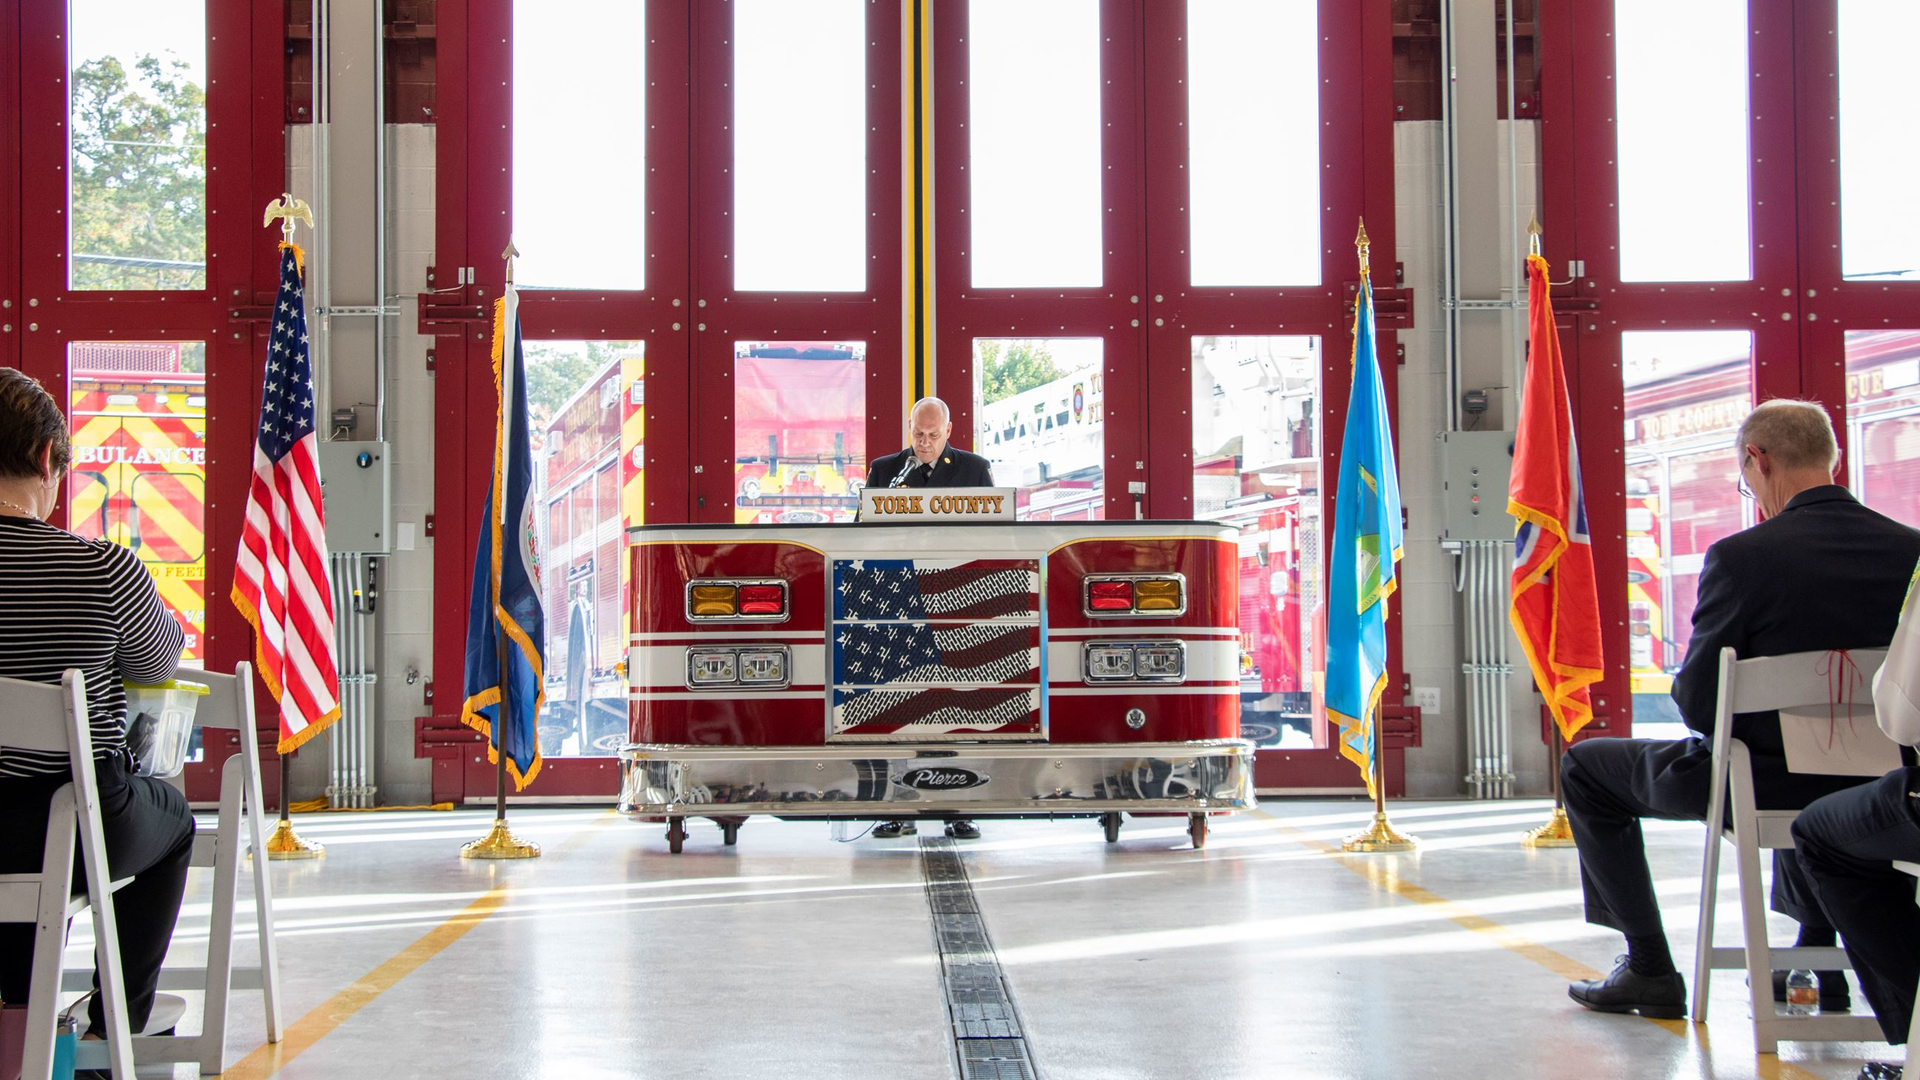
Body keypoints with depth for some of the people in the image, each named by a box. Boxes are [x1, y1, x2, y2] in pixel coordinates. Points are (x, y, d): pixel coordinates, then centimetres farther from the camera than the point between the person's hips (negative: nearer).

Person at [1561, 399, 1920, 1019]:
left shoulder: (1743, 556, -20)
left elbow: (1698, 704, -16)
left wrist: (1689, 688, 7)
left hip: (1759, 782, -5)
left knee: (1586, 767, 17)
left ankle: (1650, 969, 14)